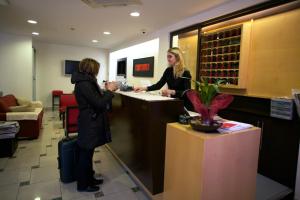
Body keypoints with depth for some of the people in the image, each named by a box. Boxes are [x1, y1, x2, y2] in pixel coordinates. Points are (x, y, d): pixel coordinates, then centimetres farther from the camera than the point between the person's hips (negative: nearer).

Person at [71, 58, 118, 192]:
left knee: (88, 153, 20)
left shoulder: (86, 82, 10)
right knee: (85, 154, 5)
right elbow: (99, 103, -23)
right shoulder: (84, 84, -21)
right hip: (89, 124, -10)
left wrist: (106, 91, 6)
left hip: (90, 122, 10)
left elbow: (95, 99, 14)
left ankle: (89, 179, 36)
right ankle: (82, 184, 23)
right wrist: (109, 90, -12)